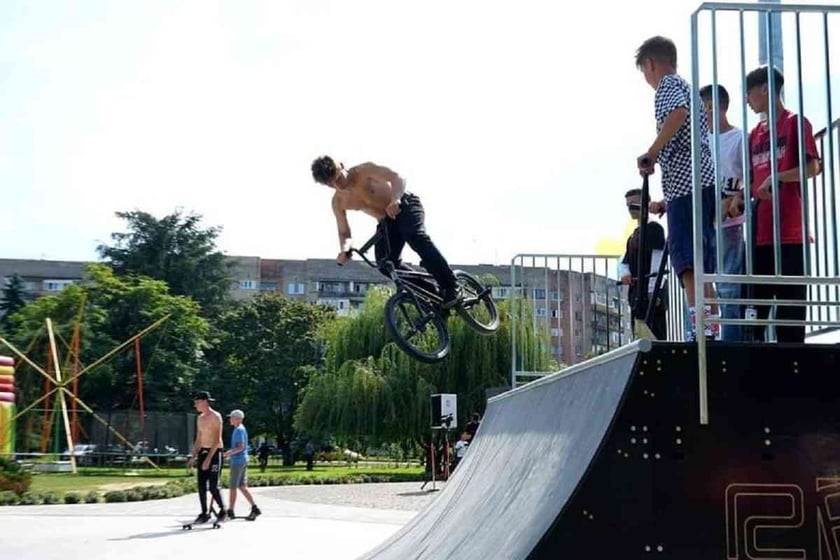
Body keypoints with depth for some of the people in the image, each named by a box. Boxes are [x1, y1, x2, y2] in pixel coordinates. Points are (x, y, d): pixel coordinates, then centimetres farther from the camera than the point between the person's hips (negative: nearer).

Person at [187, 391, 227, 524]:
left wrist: (208, 458, -22)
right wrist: (193, 457, 14)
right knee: (201, 485, 4)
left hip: (214, 452, -8)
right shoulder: (200, 418, 14)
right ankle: (204, 513, 11)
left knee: (213, 486, -9)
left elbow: (217, 440, -17)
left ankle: (223, 510, 8)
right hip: (202, 452, 8)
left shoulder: (215, 417, -11)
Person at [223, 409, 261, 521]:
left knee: (233, 487, -2)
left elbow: (240, 447, -23)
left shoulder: (239, 430, -14)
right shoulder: (241, 429, 16)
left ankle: (230, 511, 3)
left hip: (238, 461, -10)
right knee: (242, 486, 10)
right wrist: (230, 453, 20)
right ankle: (254, 508, 6)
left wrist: (229, 453, -21)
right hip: (243, 460, 10)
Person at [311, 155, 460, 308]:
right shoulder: (338, 202, -6)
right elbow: (344, 232, 1)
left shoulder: (364, 170, -20)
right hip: (386, 222, 5)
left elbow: (397, 178, -30)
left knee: (415, 236, -34)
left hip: (405, 205, -5)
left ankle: (450, 287, -33)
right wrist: (344, 250, -22)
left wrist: (395, 200, -49)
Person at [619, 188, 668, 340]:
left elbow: (656, 260, -13)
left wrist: (653, 291, -20)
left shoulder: (653, 228, -4)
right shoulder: (633, 235, 23)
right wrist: (625, 273, -4)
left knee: (654, 334, -15)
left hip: (651, 294, -9)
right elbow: (625, 261, 20)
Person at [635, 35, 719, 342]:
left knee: (685, 255, -18)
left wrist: (651, 153, -17)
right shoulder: (686, 87, 32)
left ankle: (699, 323, -29)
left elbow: (678, 113, -22)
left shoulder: (669, 84, 3)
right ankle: (713, 327, 9)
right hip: (703, 183, 10)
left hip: (686, 183, -10)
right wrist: (667, 201, 35)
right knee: (701, 262, 10)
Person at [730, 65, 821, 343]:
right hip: (760, 231, 7)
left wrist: (777, 178, -20)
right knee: (754, 300, 5)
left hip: (789, 230, -7)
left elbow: (812, 167, -8)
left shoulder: (795, 123, 1)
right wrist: (738, 199, 5)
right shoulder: (755, 134, 19)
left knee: (790, 299, -5)